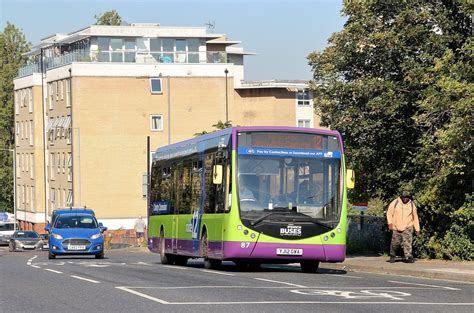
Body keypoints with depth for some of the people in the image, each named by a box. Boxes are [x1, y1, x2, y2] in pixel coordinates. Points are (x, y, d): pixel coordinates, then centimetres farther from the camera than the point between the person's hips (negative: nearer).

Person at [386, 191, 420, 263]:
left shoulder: (411, 205, 2)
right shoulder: (395, 203, -2)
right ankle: (392, 256, 27)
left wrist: (417, 229, 10)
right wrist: (390, 222, -10)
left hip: (407, 227, 0)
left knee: (407, 242, -14)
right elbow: (389, 213, 5)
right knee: (395, 243, 7)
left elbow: (415, 217, 10)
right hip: (396, 227, 0)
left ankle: (408, 257, -17)